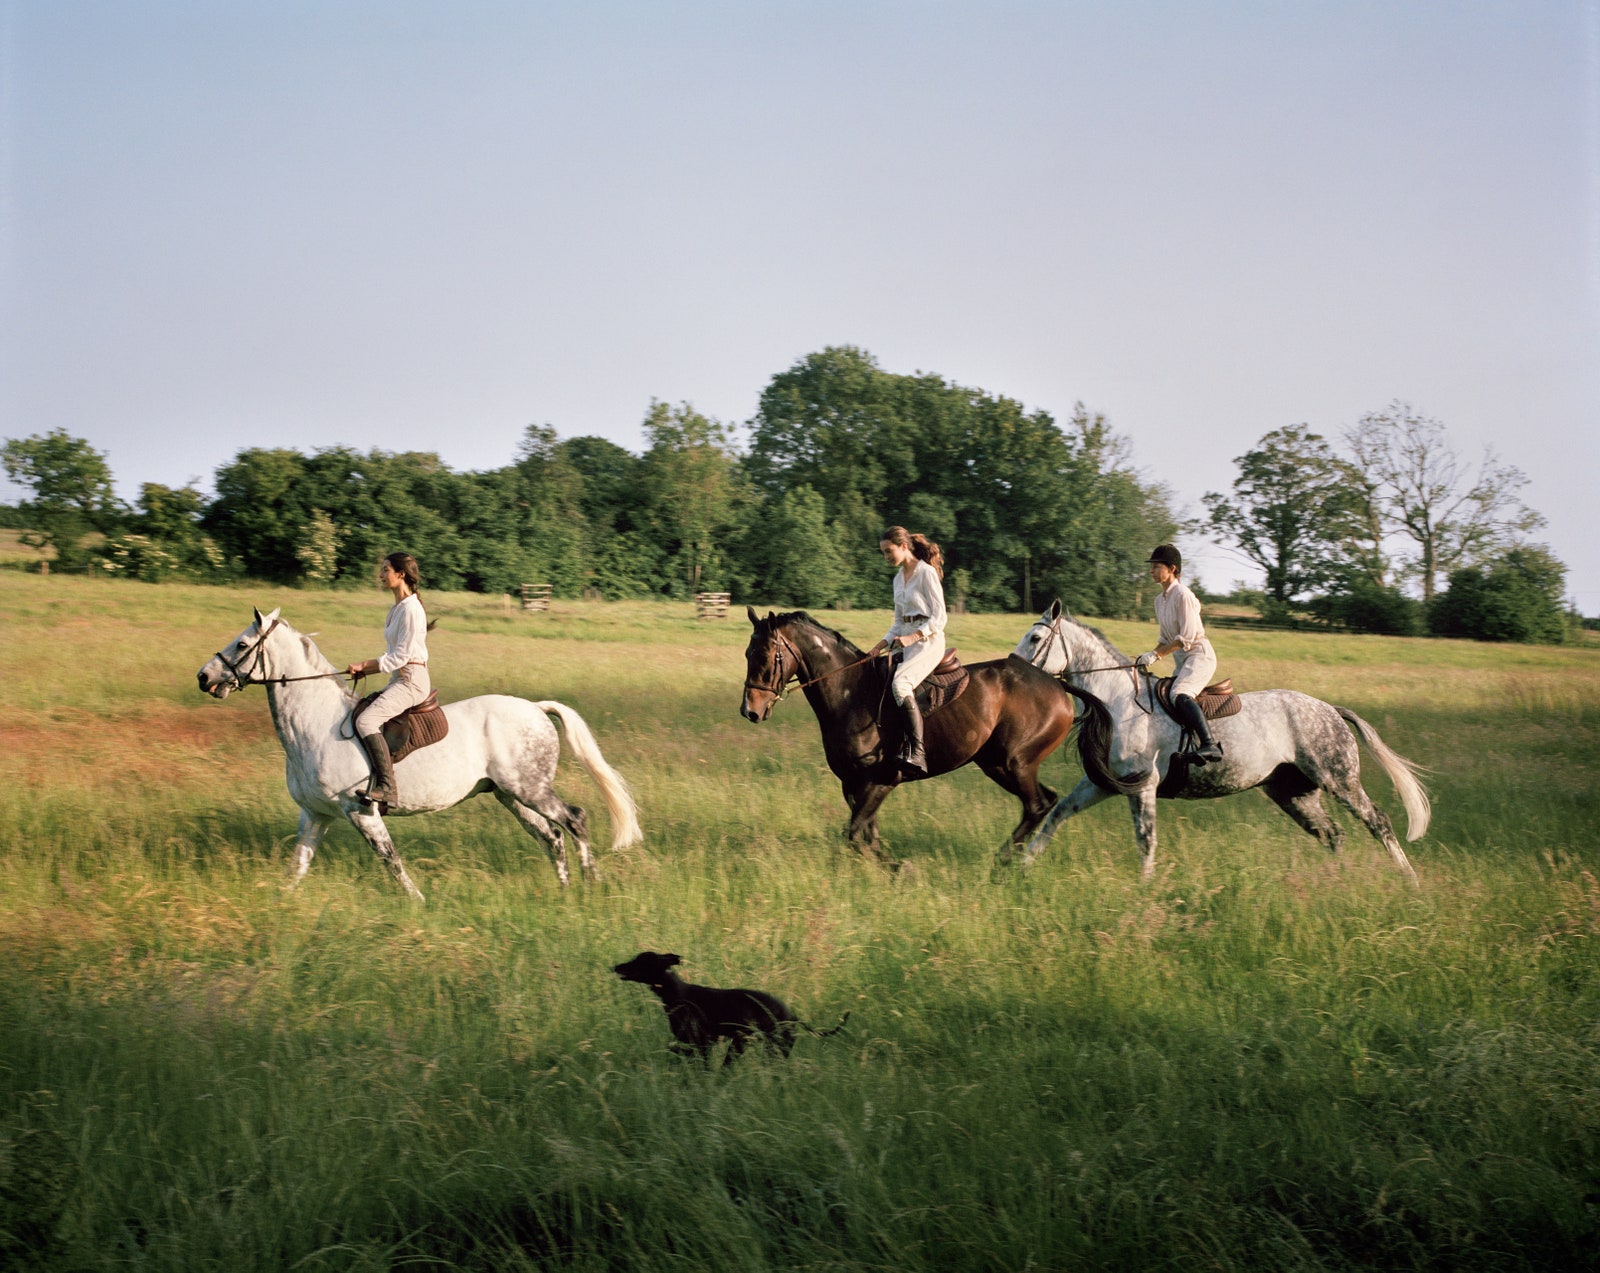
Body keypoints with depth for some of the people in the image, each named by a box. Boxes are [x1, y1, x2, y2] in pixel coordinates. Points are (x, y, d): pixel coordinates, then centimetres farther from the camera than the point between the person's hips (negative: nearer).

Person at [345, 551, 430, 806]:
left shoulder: (411, 609, -14)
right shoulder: (397, 608, 16)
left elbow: (401, 656, -18)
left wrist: (364, 666, -12)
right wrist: (365, 669, 8)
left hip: (411, 681, -11)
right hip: (399, 680, 11)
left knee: (366, 721, -26)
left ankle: (386, 787, -31)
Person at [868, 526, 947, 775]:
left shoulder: (926, 573, -9)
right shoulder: (898, 579, 17)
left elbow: (939, 618, -12)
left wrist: (912, 638, -24)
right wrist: (880, 647, 8)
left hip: (928, 641, -9)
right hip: (905, 640, 9)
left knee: (899, 684, -33)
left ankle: (917, 753, -39)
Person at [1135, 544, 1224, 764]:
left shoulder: (1182, 595, -13)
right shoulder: (1160, 600, 15)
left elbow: (1186, 638, -18)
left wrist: (1155, 654, -19)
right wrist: (1149, 656, 5)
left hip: (1200, 656, -10)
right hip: (1182, 662, 10)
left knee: (1179, 694, -32)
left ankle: (1210, 745, -44)